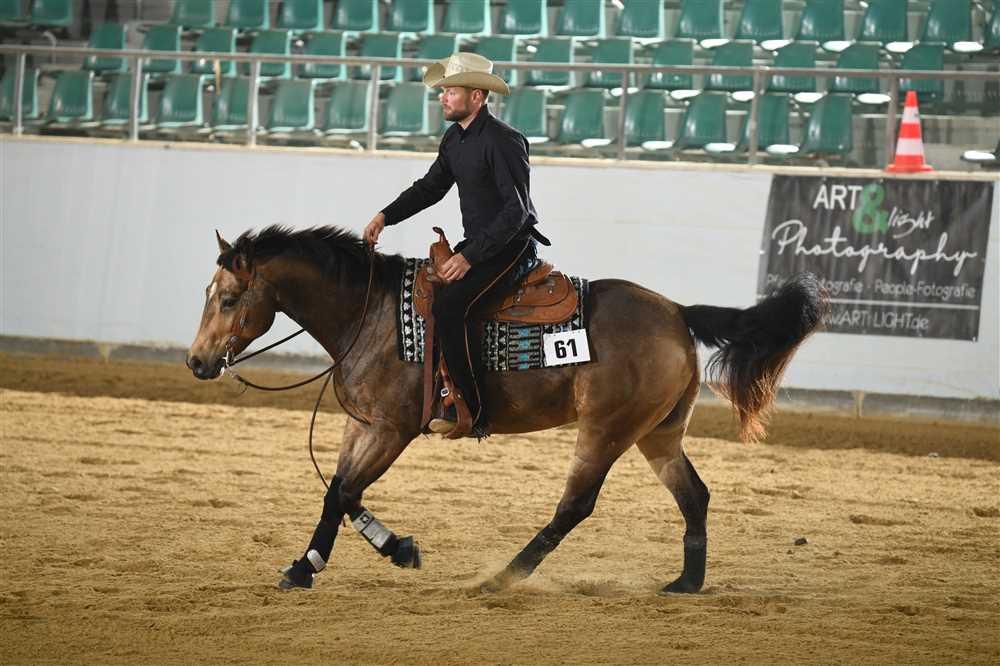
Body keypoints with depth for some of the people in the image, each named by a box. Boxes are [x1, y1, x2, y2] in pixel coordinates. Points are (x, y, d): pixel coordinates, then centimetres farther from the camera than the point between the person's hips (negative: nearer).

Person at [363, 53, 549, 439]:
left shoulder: (502, 141, -19)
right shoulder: (455, 139, 9)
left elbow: (516, 210, -22)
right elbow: (432, 186, 22)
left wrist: (470, 257, -26)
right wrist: (386, 216, 7)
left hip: (511, 248, -10)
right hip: (476, 245, 10)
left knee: (449, 305, -28)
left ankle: (473, 413, -27)